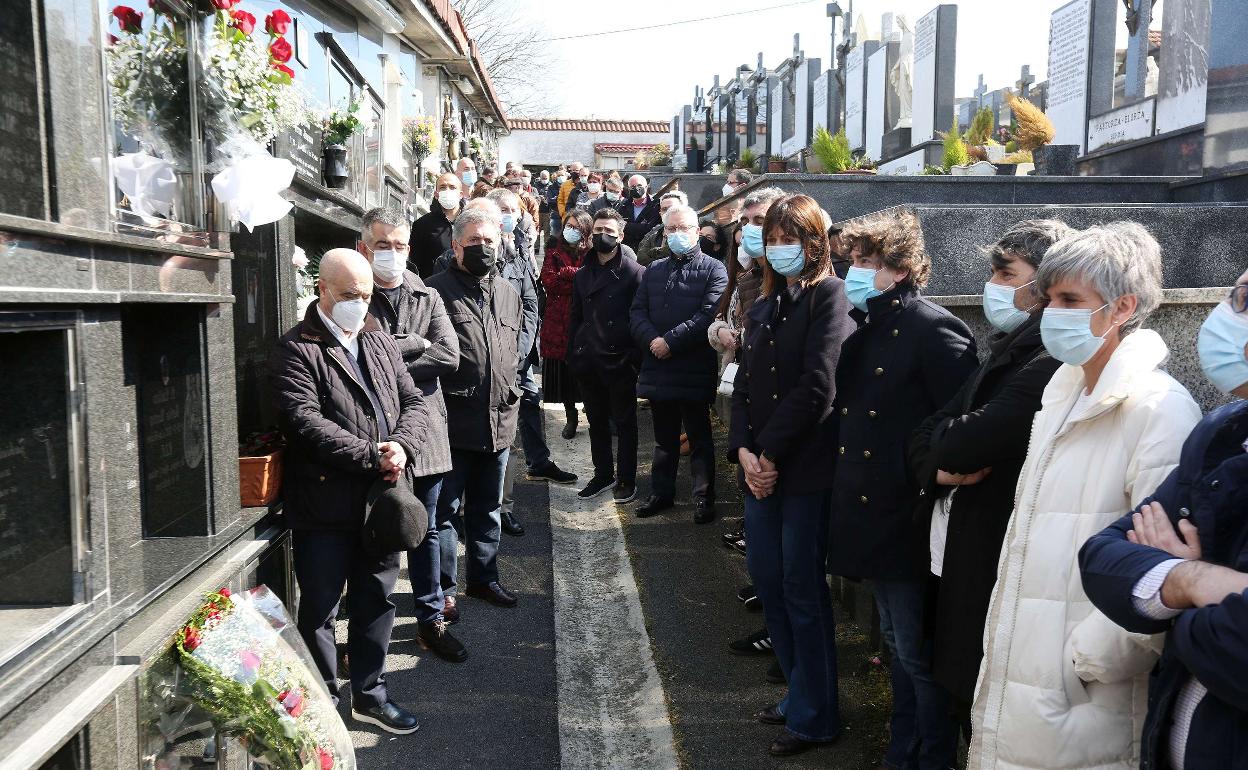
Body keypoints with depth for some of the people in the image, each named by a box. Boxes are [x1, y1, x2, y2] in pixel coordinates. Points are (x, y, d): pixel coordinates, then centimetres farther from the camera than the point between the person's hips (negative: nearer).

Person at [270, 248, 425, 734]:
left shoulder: (381, 343, 13)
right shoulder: (296, 350, -8)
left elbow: (414, 402, 8)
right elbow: (305, 421, -19)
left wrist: (402, 445, -13)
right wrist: (372, 457, -22)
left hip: (382, 497, 6)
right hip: (325, 503, -6)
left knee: (376, 601, 17)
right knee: (320, 607, 8)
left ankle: (369, 693, 33)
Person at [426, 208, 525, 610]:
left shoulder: (508, 293, 13)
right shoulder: (438, 291, -8)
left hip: (499, 420, 6)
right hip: (453, 422, -6)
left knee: (488, 506, 17)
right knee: (444, 507, 4)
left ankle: (484, 576, 31)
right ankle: (444, 586, 17)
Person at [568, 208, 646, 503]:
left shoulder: (634, 273, -6)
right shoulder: (582, 275, 13)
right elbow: (575, 317, 16)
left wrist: (635, 356, -14)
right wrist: (572, 354, 9)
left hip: (619, 360, -6)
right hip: (588, 362, 6)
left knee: (624, 423, 6)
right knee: (597, 422, 15)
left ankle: (626, 481, 16)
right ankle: (603, 475, 28)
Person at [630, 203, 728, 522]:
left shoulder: (713, 271, -3)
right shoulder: (654, 271, 14)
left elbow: (708, 315, -15)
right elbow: (637, 312, 7)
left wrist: (670, 341, -18)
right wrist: (652, 340, -11)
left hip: (694, 370, -5)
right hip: (658, 369, 5)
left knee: (700, 438, 5)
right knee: (664, 438, 17)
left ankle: (704, 498, 15)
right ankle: (661, 492, 28)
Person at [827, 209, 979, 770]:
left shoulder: (934, 329, -15)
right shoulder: (868, 327, 11)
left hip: (907, 517, -8)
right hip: (871, 512, 9)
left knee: (917, 650, 5)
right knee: (896, 641, 21)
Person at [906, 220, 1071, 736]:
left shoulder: (1051, 364, -19)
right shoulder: (1007, 354, 12)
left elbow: (962, 444, -27)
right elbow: (922, 441, 11)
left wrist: (945, 435, -5)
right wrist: (940, 468, -11)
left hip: (998, 572, -9)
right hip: (958, 562, 9)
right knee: (968, 710, 20)